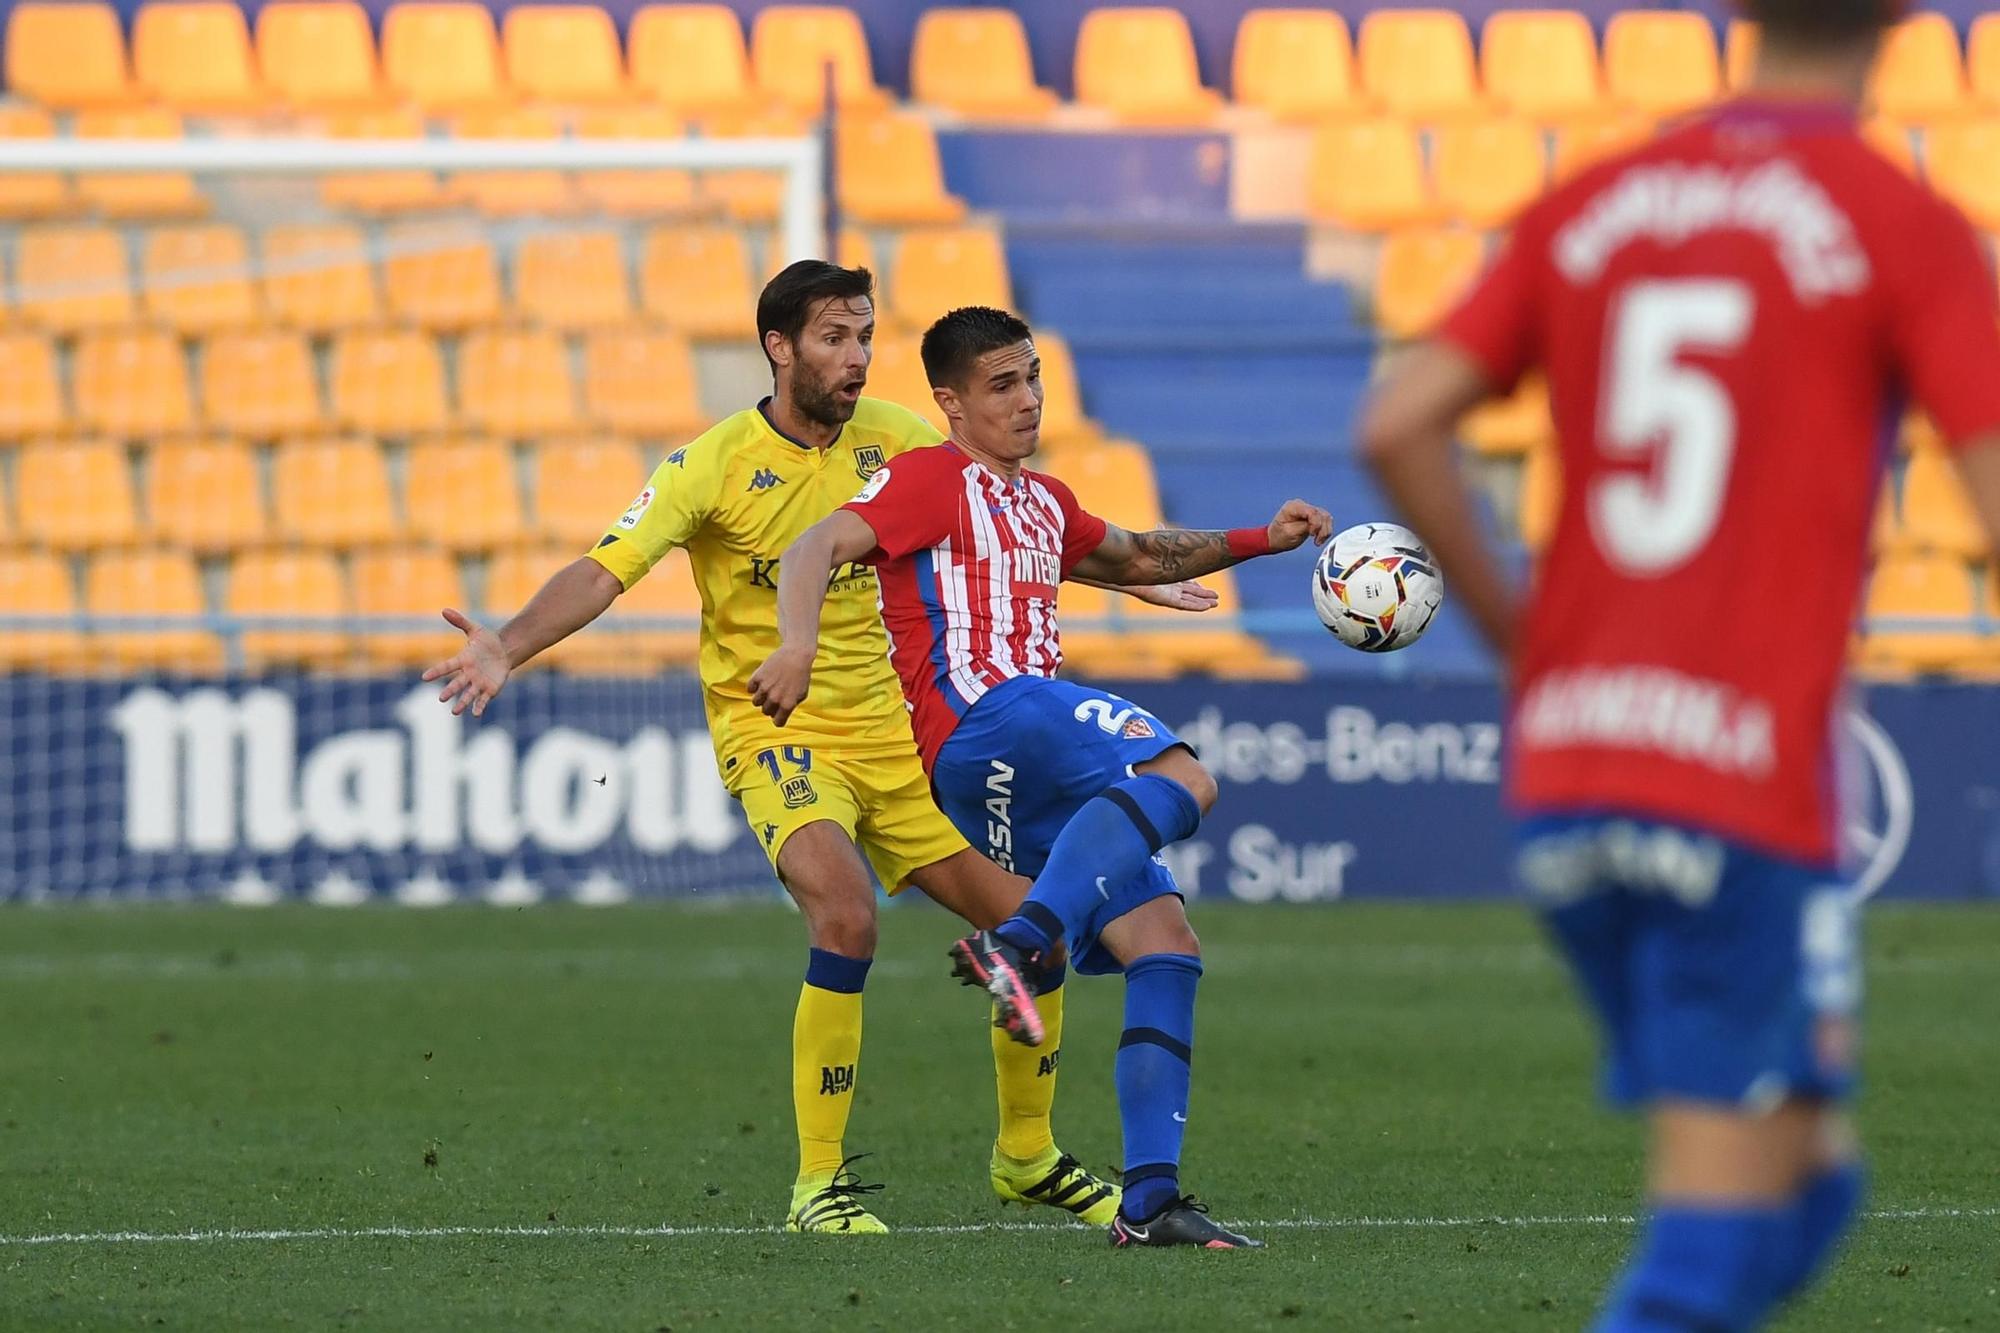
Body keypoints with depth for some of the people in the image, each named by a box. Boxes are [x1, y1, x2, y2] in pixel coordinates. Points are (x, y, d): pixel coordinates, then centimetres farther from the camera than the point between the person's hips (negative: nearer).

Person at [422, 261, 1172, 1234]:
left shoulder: (894, 439, 1)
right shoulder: (713, 466, -13)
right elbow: (604, 571, -21)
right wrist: (508, 648, -37)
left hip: (892, 731, 6)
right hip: (774, 733, -5)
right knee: (846, 919, -30)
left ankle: (1027, 1158, 24)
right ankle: (818, 1184, -18)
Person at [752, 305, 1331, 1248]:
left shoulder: (1043, 503, 28)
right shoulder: (931, 480, 2)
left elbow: (1138, 559, 45)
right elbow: (819, 548, -12)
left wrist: (1261, 540, 35)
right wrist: (798, 644, -33)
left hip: (1033, 785, 9)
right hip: (981, 723, -9)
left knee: (1166, 945, -1)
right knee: (1181, 777, -30)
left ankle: (1149, 1201, -7)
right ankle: (1018, 945, -44)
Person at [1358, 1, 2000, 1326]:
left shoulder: (1588, 210, 11)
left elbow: (1400, 426, 3)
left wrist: (1512, 625, 14)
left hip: (1561, 768, 6)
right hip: (1747, 786, -6)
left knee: (1807, 1170, 20)